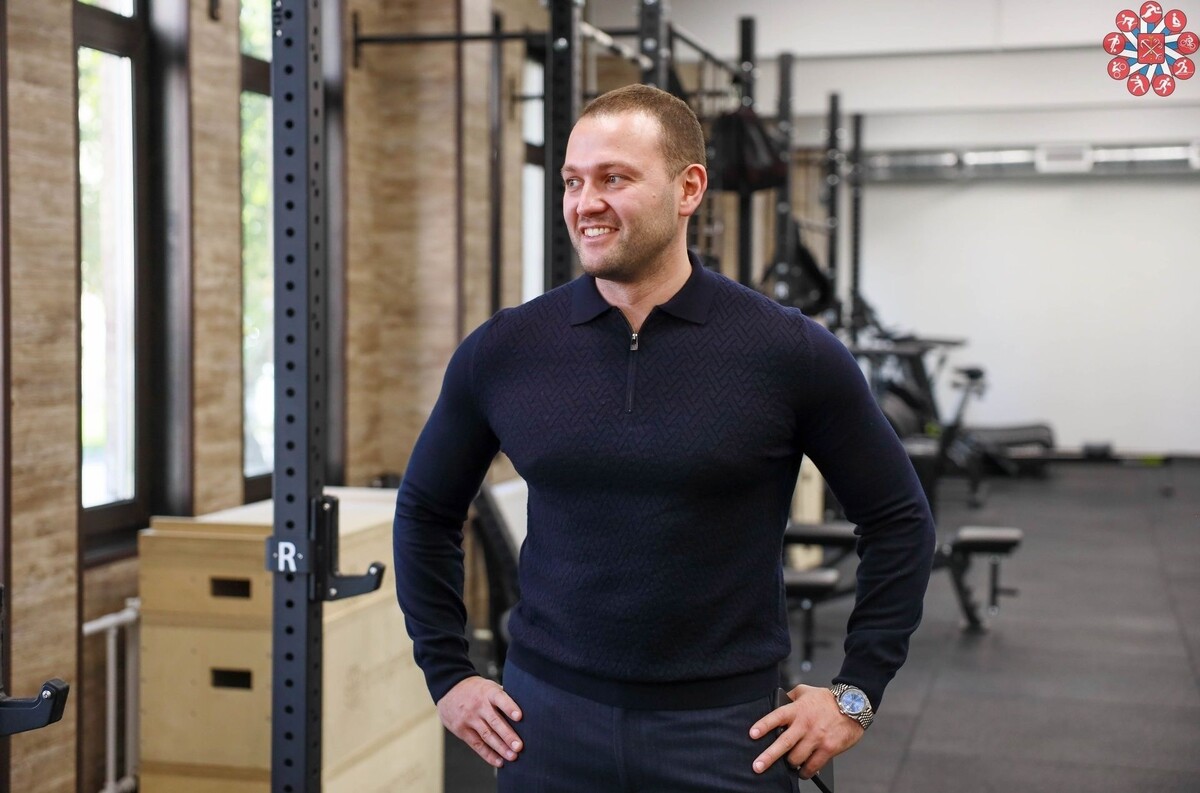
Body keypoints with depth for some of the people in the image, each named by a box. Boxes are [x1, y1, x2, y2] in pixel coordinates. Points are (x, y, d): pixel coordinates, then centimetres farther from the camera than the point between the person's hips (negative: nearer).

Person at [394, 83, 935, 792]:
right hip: (549, 721, 2)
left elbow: (899, 520, 1)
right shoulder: (503, 353, -2)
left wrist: (857, 693, -2)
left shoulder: (789, 353, -8)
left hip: (725, 731, -1)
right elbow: (426, 511, 12)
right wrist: (448, 675, 8)